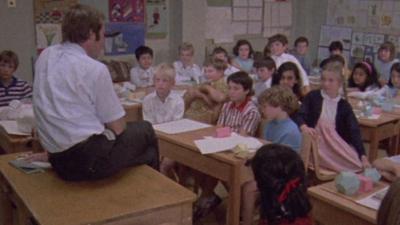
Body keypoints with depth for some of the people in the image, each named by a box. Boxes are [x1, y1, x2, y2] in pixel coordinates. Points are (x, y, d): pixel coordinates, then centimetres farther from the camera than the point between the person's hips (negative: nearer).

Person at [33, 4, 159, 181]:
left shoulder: (45, 56, 6)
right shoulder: (95, 68, -13)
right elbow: (118, 127, -6)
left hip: (58, 161, 8)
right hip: (91, 159, -8)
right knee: (145, 130, 17)